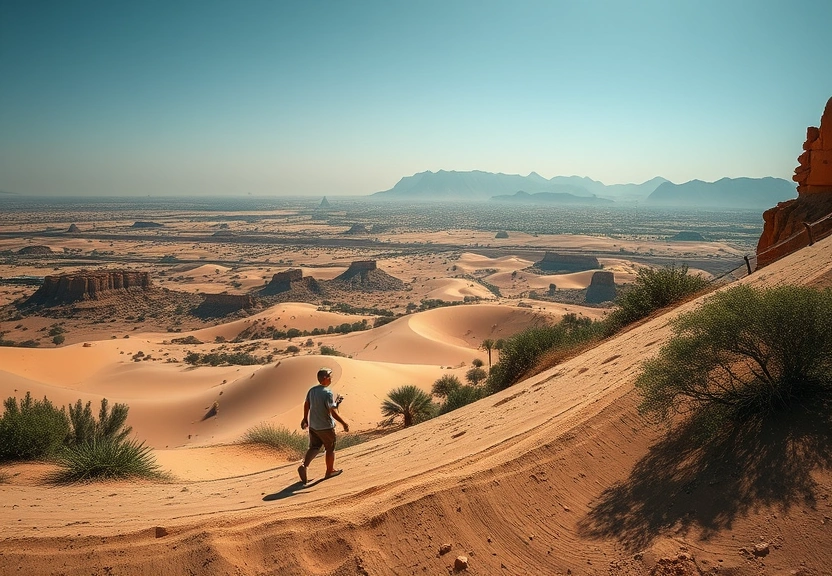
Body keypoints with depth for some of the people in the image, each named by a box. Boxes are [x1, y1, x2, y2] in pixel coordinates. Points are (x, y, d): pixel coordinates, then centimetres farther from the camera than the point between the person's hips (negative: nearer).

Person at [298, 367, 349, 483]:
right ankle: (330, 471, 26)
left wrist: (305, 419, 25)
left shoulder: (312, 390, 0)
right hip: (326, 427, -6)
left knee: (314, 447, 14)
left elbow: (306, 405, 12)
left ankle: (304, 465, -7)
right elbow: (333, 411, -24)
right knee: (330, 448, 13)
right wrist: (344, 423, -17)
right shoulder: (327, 393, -22)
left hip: (313, 425, 6)